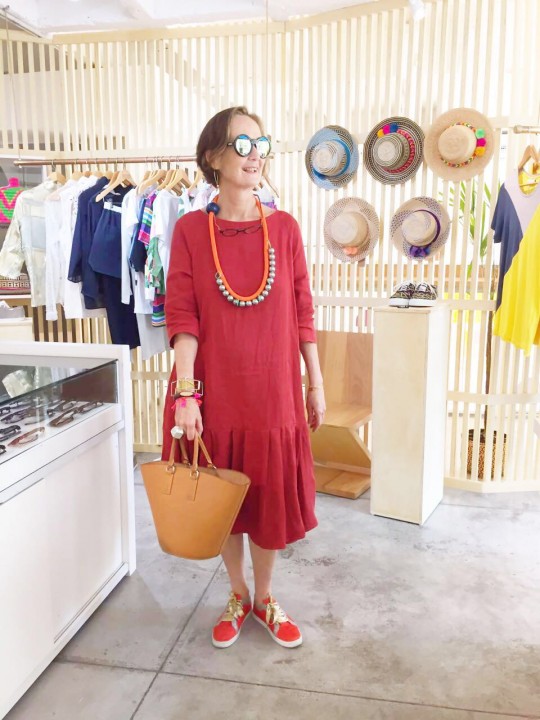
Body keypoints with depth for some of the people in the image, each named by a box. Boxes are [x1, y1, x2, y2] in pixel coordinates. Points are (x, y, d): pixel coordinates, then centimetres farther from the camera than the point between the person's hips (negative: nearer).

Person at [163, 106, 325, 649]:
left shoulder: (284, 227, 1)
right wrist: (185, 394, -16)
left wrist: (316, 385, 4)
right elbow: (182, 318, -8)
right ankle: (237, 596, 39)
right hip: (215, 392, -1)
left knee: (269, 500, 12)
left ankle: (265, 598, 37)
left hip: (273, 391, 1)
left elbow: (302, 313, 3)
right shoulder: (190, 229, -3)